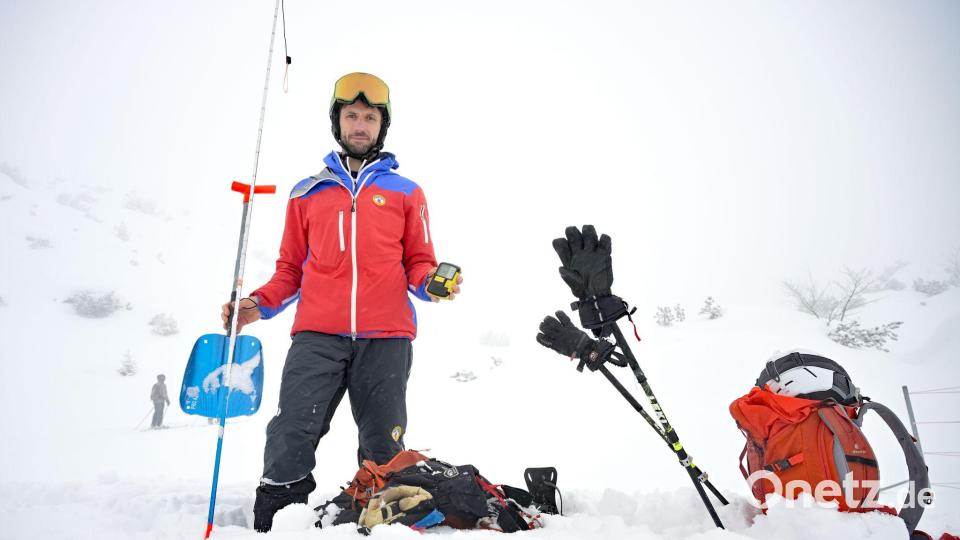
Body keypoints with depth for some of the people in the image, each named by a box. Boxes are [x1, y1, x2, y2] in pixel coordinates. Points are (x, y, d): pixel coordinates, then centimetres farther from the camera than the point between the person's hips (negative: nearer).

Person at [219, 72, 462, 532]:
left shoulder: (406, 192, 16)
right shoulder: (307, 193, 18)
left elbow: (418, 263, 14)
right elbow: (291, 269, 18)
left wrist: (431, 283, -8)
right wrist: (258, 305, 2)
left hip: (386, 337, 0)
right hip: (317, 336, 1)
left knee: (383, 450, 3)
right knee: (290, 439, -8)